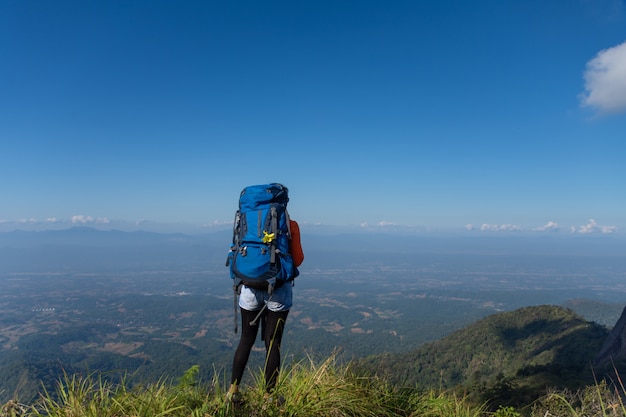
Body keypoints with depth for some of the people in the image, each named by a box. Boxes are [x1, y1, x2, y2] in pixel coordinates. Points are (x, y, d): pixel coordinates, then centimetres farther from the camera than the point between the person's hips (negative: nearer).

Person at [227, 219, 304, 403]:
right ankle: (268, 395, 17)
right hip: (278, 289, -2)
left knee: (246, 340, 16)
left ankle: (233, 390, 21)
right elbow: (297, 260, -5)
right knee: (273, 343, 8)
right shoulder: (290, 225, -7)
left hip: (251, 286, 3)